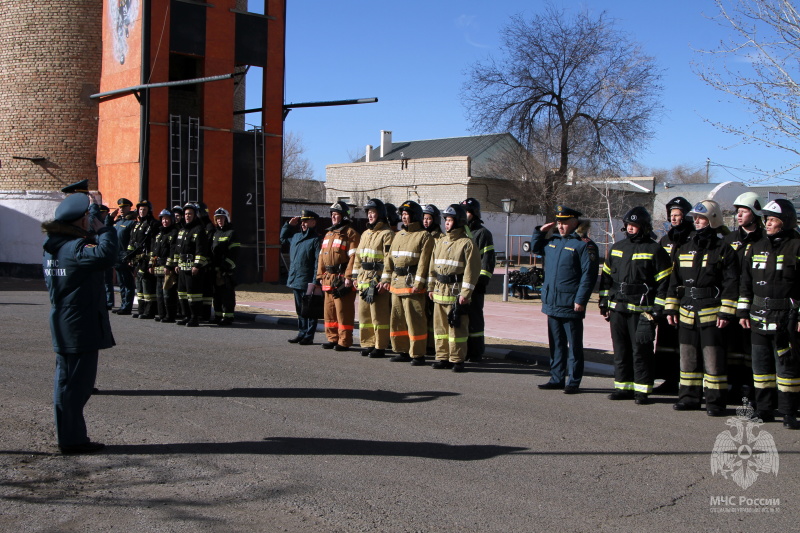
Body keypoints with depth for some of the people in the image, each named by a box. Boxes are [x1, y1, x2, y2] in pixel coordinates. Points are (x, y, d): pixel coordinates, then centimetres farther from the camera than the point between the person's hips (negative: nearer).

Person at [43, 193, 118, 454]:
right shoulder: (75, 248, -19)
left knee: (67, 379, 16)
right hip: (81, 328, -10)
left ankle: (68, 435, 26)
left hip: (63, 327, 10)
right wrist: (103, 230, -20)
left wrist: (95, 234, 6)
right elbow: (106, 255, -36)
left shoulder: (52, 247, 9)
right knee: (76, 383, -2)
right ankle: (72, 439, 6)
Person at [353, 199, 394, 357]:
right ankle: (367, 343, 19)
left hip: (378, 279, -8)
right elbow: (358, 257, 21)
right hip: (364, 279, 8)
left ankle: (380, 347, 1)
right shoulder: (366, 234, 19)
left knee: (379, 314, -5)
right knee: (364, 313, 11)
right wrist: (356, 277, 15)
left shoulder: (387, 234, -7)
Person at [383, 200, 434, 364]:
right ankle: (403, 351, 21)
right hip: (396, 282, 8)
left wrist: (418, 283, -18)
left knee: (415, 319, -6)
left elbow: (423, 262, -12)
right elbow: (390, 258, 19)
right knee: (397, 318, 11)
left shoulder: (424, 236, -6)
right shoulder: (399, 235, 17)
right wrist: (386, 279, 12)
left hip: (412, 284, -8)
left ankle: (418, 354, 0)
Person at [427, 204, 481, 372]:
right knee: (440, 326, 10)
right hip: (439, 291, 7)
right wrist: (431, 288, 13)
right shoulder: (440, 242, 15)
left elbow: (471, 270, -11)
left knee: (457, 327, -3)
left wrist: (465, 293, -16)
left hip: (456, 292, -7)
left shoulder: (467, 243, -7)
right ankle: (442, 357, 18)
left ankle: (457, 359, 4)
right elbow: (432, 266, 19)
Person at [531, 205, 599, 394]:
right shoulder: (552, 240, 13)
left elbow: (589, 275, -13)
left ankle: (573, 382, 9)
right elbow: (535, 248, 30)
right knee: (556, 344, 13)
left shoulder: (584, 244, -9)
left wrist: (580, 300, -18)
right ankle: (557, 379, 21)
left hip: (571, 305, -7)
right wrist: (541, 230, 13)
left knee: (574, 346, 2)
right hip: (552, 303, 7)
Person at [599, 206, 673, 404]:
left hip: (641, 311, -6)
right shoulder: (616, 248, 15)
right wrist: (604, 303, 15)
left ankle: (642, 390, 3)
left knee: (641, 351, -4)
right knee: (620, 350, 10)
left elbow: (663, 283, -5)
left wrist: (656, 310, -10)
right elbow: (606, 277, 20)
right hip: (617, 308, 6)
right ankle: (623, 386, 19)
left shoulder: (655, 251, -2)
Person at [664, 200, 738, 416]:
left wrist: (726, 313, -13)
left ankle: (716, 401, 1)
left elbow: (731, 284, -6)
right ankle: (689, 396, 20)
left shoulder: (723, 250, -2)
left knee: (713, 359, -5)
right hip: (686, 313, 6)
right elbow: (674, 281, 17)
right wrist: (671, 308, 10)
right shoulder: (685, 248, 14)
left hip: (711, 313, -6)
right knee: (688, 358, 10)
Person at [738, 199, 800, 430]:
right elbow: (746, 283, 16)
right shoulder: (757, 248, 13)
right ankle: (764, 410, 19)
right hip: (759, 319, 6)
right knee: (761, 365, 10)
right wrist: (743, 312, 11)